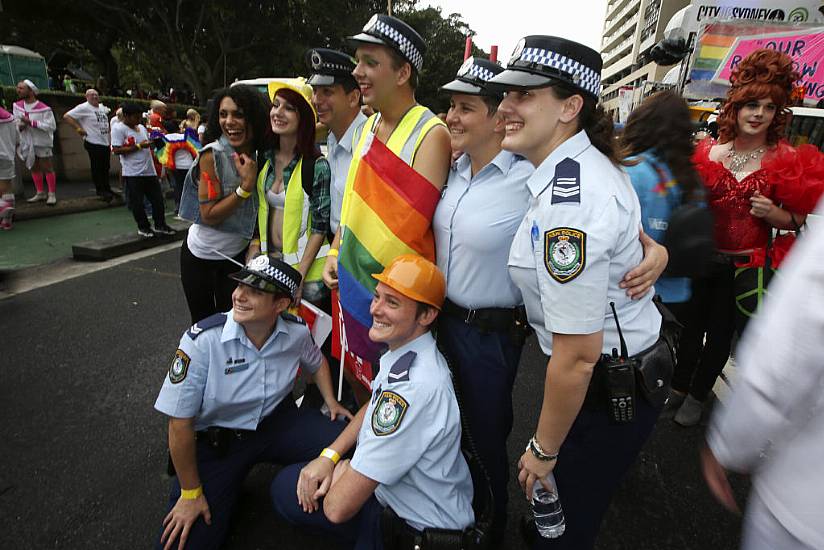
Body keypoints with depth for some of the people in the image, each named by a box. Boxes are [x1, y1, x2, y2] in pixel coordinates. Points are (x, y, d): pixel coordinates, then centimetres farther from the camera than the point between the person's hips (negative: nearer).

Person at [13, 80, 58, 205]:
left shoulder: (43, 108, -14)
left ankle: (52, 194, 2)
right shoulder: (17, 106, 6)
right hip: (27, 143, 6)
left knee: (47, 168, -4)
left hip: (42, 143, -6)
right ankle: (40, 193, 22)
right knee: (34, 168, 12)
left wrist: (31, 122, -22)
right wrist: (19, 126, -9)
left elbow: (51, 126, -20)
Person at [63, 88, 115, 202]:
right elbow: (66, 116, -11)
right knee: (97, 168, -3)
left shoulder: (102, 107, 13)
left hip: (105, 142, 7)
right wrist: (78, 128, -14)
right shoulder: (84, 108, -8)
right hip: (93, 143, -7)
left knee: (105, 167, 14)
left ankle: (106, 190, 24)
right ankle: (100, 190, 6)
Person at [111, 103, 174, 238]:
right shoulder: (118, 129, -7)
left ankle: (160, 225, 17)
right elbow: (116, 150, -15)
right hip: (133, 173, -6)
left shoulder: (142, 127, 15)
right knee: (137, 202, 1)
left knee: (158, 199, 7)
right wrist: (139, 146, -18)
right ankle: (143, 227, 13)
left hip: (149, 171, 7)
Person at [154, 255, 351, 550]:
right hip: (215, 441, -2)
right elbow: (180, 423, -15)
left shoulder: (297, 332, -13)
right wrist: (191, 493, -8)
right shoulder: (202, 340, -23)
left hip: (277, 421, 3)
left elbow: (317, 363, 14)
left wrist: (331, 402, -1)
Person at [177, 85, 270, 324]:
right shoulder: (212, 156, -20)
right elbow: (209, 215, -21)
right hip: (201, 257, -4)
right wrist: (246, 185, -28)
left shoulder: (259, 154, -4)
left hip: (237, 254, 4)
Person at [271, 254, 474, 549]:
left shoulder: (412, 389, -36)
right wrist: (329, 456, 0)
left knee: (288, 490, 0)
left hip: (418, 526, -8)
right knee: (286, 484, 14)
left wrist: (341, 470, -8)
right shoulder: (402, 351, -7)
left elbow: (338, 507, -30)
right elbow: (374, 407, 13)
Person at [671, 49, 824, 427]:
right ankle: (678, 387, 36)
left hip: (747, 266, -1)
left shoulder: (785, 160, -5)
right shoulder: (708, 151, -3)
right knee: (690, 325, 14)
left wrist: (771, 213, -20)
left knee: (720, 335, 12)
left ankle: (697, 396, 33)